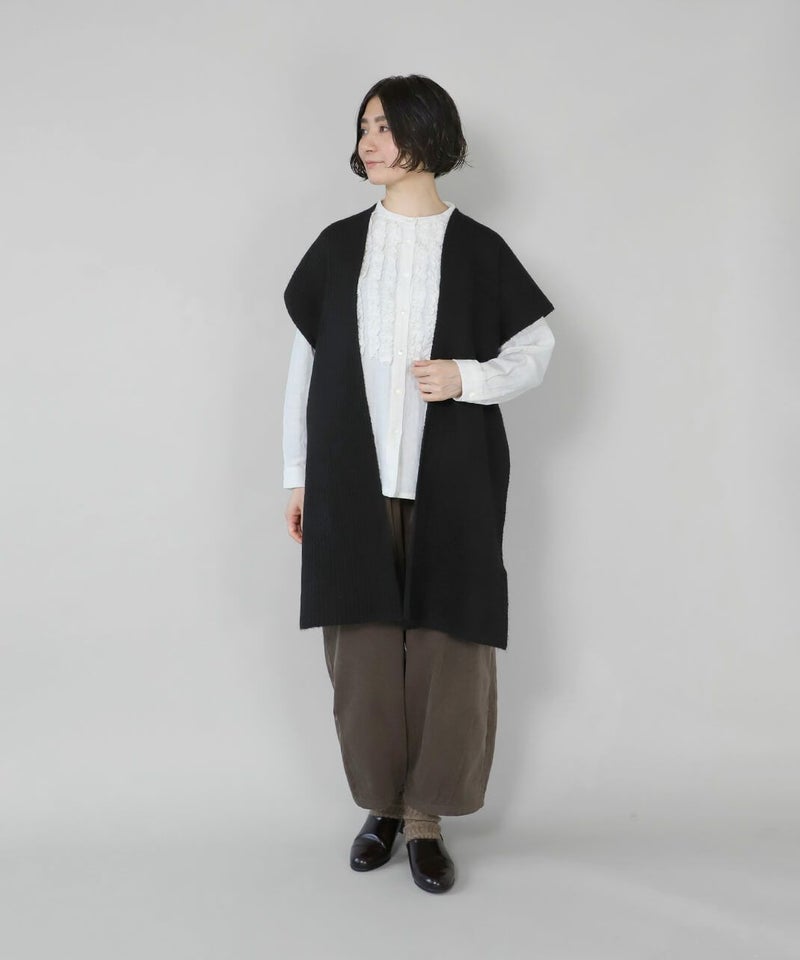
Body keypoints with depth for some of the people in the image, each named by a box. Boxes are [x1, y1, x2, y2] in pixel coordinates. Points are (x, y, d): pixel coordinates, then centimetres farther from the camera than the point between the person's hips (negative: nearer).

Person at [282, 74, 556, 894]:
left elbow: (535, 350, 5)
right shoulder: (338, 246, 7)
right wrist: (297, 474, 8)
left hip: (449, 483, -2)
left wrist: (466, 377, -14)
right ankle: (382, 803, 21)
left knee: (447, 645, -1)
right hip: (352, 482, 2)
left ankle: (425, 816, 13)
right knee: (364, 643, 4)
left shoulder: (477, 249, 1)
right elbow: (304, 360, 10)